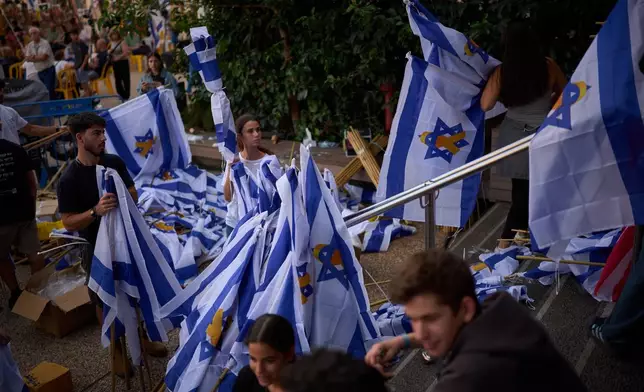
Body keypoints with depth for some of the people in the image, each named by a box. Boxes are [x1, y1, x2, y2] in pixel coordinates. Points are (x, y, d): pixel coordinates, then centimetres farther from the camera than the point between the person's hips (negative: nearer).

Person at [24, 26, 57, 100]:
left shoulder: (45, 43, -9)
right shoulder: (30, 45, 9)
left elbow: (43, 57, -18)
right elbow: (27, 58, 2)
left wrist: (33, 57, -5)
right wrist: (38, 57, -15)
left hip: (48, 70, -6)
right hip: (39, 72, 6)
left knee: (49, 91, -11)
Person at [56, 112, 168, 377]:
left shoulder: (114, 162, -5)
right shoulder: (69, 180, -19)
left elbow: (133, 194, 1)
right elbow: (68, 223, -17)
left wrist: (121, 200, -22)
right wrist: (95, 211, -34)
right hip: (99, 248, -4)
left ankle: (143, 337, 39)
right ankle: (118, 351, 31)